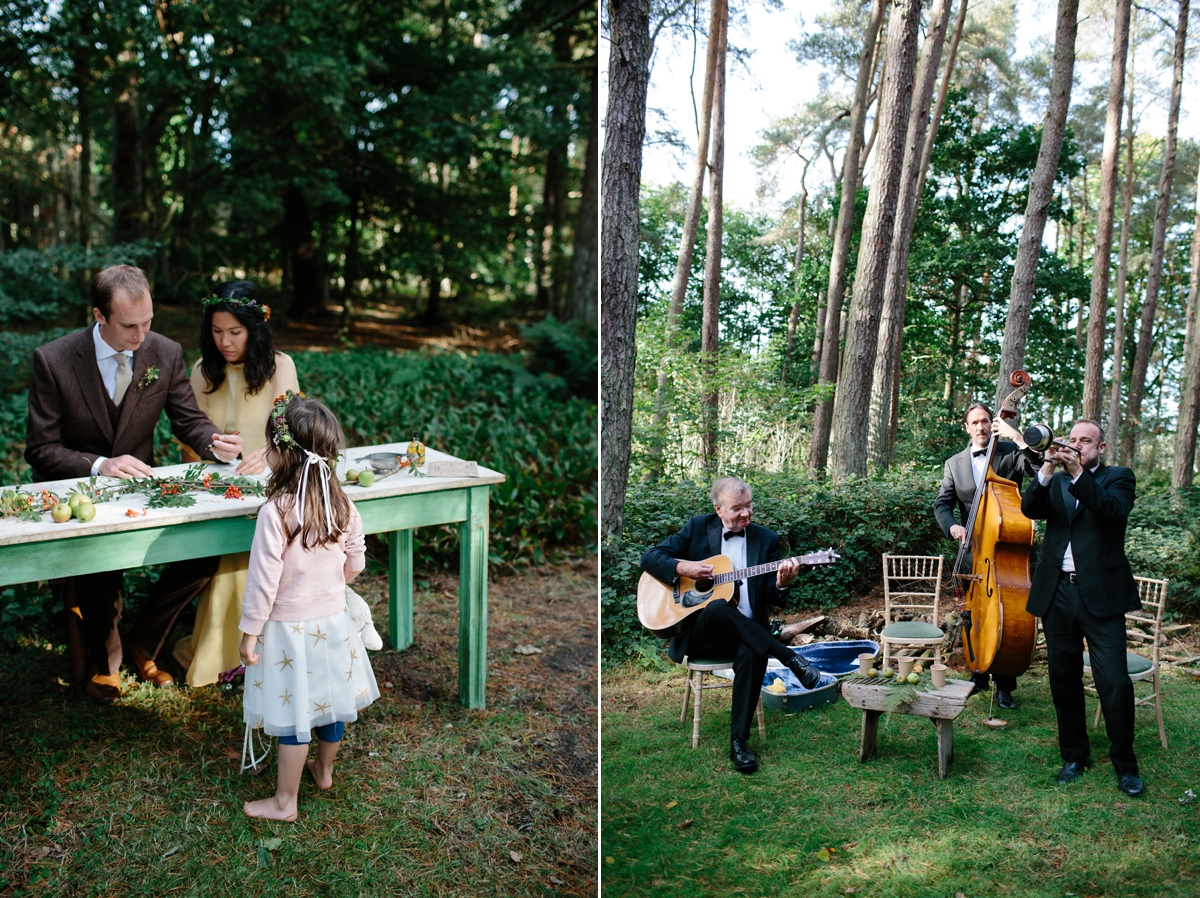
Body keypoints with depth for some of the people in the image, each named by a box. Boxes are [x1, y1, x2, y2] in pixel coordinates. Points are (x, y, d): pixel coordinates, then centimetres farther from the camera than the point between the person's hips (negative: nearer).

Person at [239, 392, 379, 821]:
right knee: (331, 700, 21)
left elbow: (264, 580, -20)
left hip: (290, 628, -5)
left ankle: (284, 802, 18)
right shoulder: (342, 504, -7)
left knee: (294, 716, 5)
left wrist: (249, 632, -10)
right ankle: (324, 769, 44)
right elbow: (356, 564, 4)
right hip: (333, 619, 6)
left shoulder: (276, 512, -24)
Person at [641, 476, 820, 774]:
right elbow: (650, 557, 4)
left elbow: (771, 599, 3)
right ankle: (791, 659, -28)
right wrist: (682, 567, -14)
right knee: (717, 608, -36)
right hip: (698, 634, -1)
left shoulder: (766, 539, 9)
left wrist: (781, 584, -21)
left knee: (752, 655, -35)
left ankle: (739, 741, -26)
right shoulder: (698, 528, 6)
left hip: (746, 633, 1)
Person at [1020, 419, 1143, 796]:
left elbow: (1115, 511, -15)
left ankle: (1125, 763, 9)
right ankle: (1075, 756, 24)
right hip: (1057, 593, 4)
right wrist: (1047, 472, -19)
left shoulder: (1118, 478, 5)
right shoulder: (1054, 482, 14)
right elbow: (1030, 509, -4)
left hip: (1101, 594, -3)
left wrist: (1078, 473, -24)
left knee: (1115, 683, -7)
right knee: (1063, 679, 10)